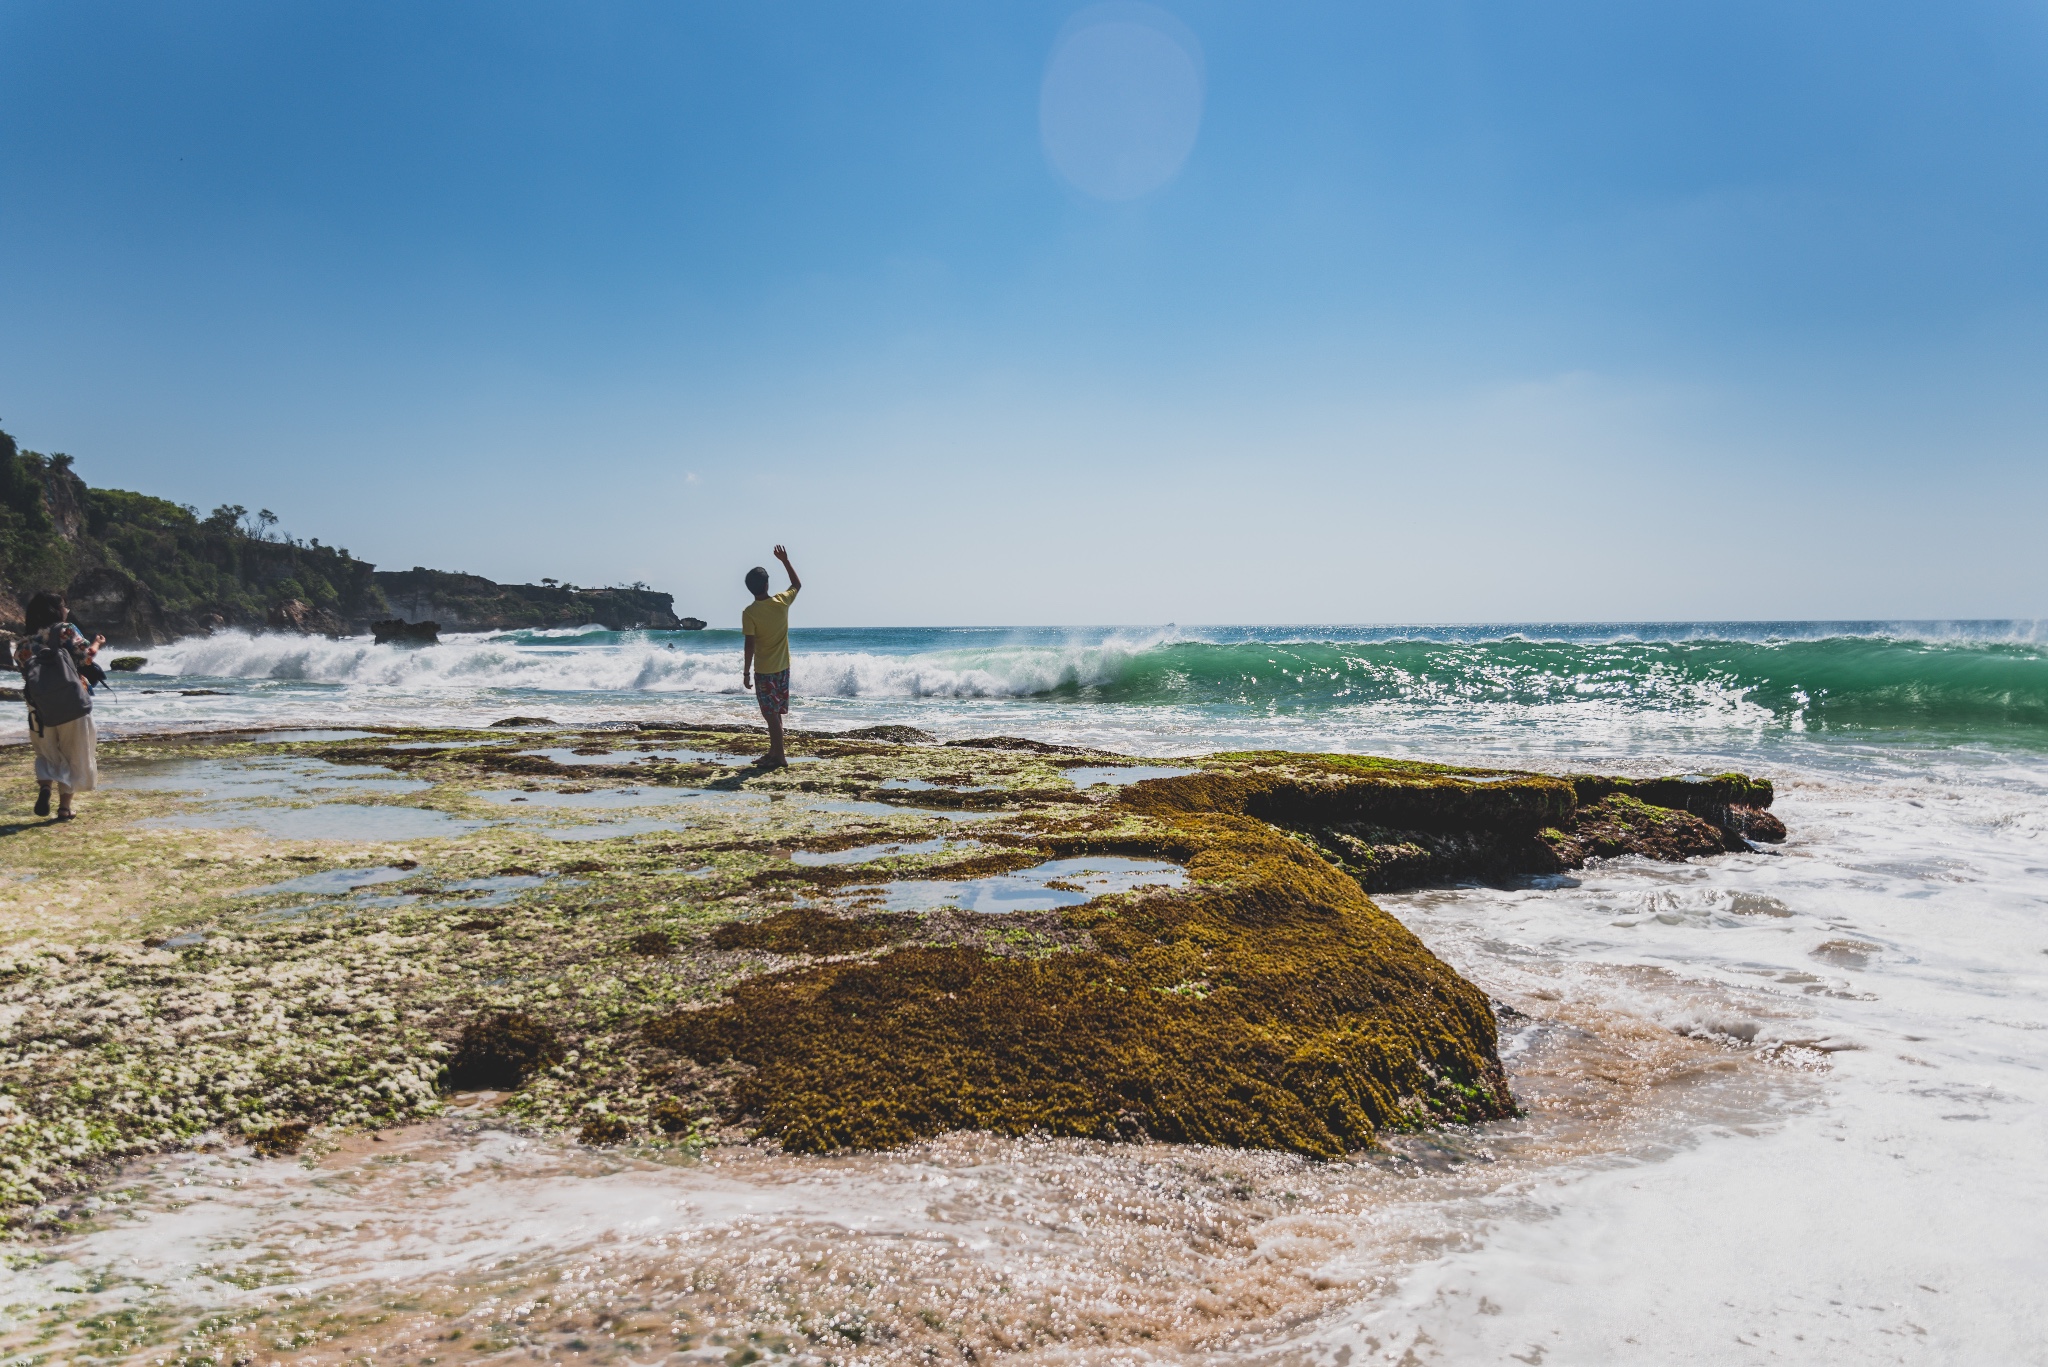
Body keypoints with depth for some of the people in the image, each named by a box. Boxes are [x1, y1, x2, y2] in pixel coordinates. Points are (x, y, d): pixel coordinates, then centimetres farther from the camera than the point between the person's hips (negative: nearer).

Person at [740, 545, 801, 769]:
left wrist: (746, 672, -7)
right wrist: (785, 561, 18)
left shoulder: (749, 613, -16)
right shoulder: (781, 602, -6)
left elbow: (750, 646, -15)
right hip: (782, 668, 5)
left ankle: (779, 756, -1)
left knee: (771, 715, -1)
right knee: (775, 713, 16)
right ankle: (774, 751, 23)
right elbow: (797, 584, 14)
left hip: (764, 671, -5)